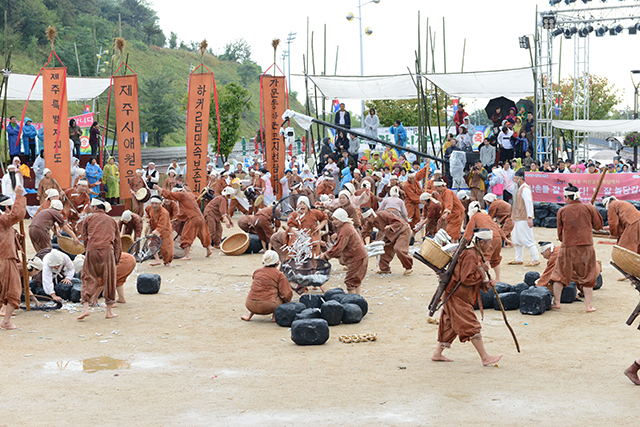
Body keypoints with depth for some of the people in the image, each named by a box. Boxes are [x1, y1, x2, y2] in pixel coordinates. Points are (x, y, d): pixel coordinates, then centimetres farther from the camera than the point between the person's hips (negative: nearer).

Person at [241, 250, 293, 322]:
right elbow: (287, 294, -5)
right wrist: (287, 301, 17)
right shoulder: (279, 274, 0)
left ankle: (250, 314, 18)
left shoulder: (257, 271, 15)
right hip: (267, 306, -5)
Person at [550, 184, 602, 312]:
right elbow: (598, 225, 10)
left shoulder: (562, 211, 4)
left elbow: (560, 232, 11)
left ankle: (556, 302, 10)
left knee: (560, 274, 11)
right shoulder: (589, 208, 3)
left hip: (567, 247, 0)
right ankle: (588, 305, 6)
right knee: (587, 276, 8)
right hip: (586, 246, 0)